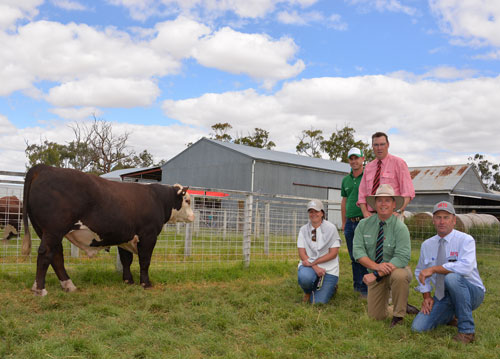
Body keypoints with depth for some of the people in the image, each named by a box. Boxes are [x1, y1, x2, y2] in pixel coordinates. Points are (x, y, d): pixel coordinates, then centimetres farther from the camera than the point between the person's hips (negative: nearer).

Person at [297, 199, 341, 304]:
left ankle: (330, 288, 24)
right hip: (309, 265, 1)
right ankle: (308, 292, 3)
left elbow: (333, 253, -8)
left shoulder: (331, 228, -4)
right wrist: (315, 268, -17)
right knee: (304, 277, -35)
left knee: (318, 302, -12)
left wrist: (313, 262, -15)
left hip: (328, 268, -1)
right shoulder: (304, 229, 3)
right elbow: (302, 254, -2)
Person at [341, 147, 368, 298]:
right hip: (350, 223, 6)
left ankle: (366, 288, 2)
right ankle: (357, 284, 24)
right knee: (353, 256, 12)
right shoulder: (346, 180, 14)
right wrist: (344, 222, 17)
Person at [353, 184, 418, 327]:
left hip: (396, 270, -3)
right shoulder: (364, 225, -5)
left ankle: (398, 316, -16)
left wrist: (376, 275, -29)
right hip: (376, 273, 3)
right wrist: (376, 266, -28)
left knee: (400, 276, -39)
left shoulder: (400, 228, -16)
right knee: (376, 317, 2)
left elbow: (402, 258, -24)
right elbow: (358, 251, -11)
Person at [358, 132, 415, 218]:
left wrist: (398, 211, -17)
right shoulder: (368, 167, 16)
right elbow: (362, 194, 14)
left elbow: (408, 192, -3)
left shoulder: (398, 163, 4)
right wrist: (365, 212, -4)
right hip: (371, 216, 3)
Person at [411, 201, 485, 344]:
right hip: (443, 296, 5)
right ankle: (450, 317, 20)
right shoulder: (427, 245, 5)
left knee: (452, 278, -37)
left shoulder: (465, 240, -12)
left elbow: (465, 266, -31)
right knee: (418, 327, -12)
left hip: (471, 293, -5)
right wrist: (427, 296, 0)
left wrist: (433, 269, -29)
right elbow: (420, 272, 14)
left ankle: (467, 330, -22)